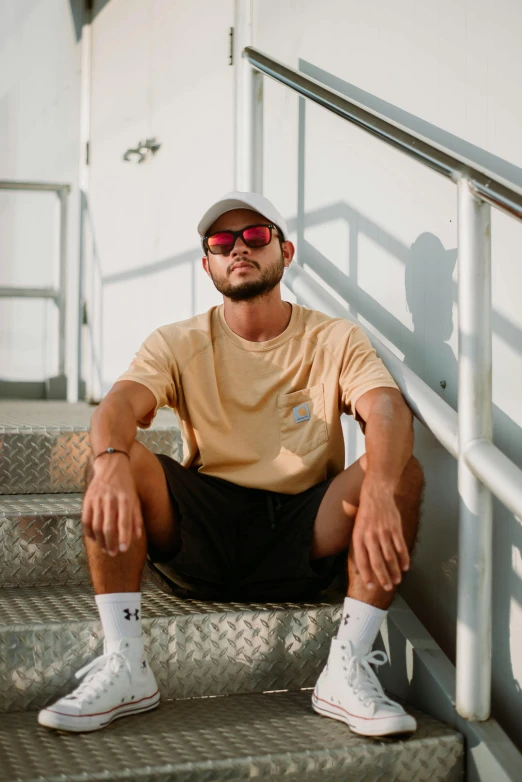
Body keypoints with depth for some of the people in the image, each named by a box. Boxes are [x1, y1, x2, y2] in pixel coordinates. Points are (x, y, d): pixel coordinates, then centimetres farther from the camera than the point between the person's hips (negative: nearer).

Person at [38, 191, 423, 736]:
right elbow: (119, 406, -16)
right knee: (117, 461, -23)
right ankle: (124, 667, -21)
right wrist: (111, 463, -42)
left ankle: (347, 670, -21)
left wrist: (377, 494, -40)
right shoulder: (177, 344, 4)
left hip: (303, 544, 0)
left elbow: (390, 415, -17)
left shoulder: (335, 340, 2)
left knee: (401, 471, -24)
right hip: (201, 537, 1)